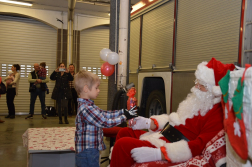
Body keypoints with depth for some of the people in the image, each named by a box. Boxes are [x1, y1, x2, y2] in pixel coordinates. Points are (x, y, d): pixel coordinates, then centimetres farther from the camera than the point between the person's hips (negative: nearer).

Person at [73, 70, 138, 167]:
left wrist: (123, 111, 3)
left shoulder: (88, 105, 9)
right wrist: (125, 116, -14)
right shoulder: (85, 109, -23)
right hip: (87, 154, -10)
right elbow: (106, 122, -22)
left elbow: (105, 114, 10)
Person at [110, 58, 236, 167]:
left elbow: (199, 147, -29)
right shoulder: (199, 102, 11)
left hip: (169, 153, -10)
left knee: (123, 145, -22)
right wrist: (150, 123, 8)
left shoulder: (216, 114, -20)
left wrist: (158, 154, -34)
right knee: (125, 132, 17)